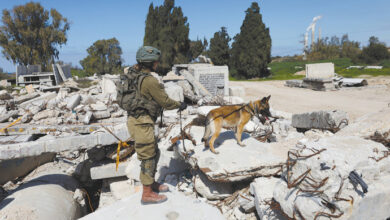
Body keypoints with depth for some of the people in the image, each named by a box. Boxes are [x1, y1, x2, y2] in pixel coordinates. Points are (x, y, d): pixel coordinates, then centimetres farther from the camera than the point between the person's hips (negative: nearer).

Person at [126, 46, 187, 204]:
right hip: (142, 122, -10)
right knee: (148, 157, 1)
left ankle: (151, 183, 37)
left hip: (135, 119, 10)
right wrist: (180, 105, 1)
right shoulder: (150, 80, -19)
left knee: (154, 153, 21)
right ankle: (147, 194, 14)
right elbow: (165, 101, -13)